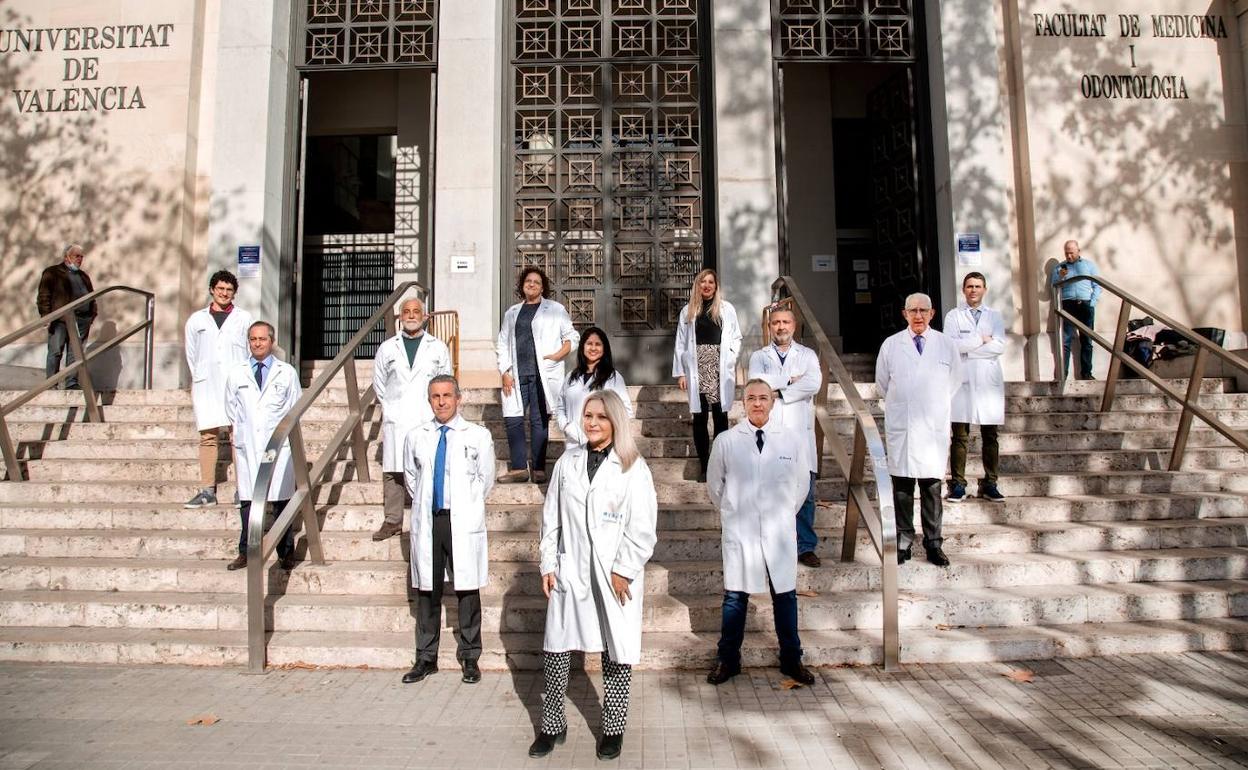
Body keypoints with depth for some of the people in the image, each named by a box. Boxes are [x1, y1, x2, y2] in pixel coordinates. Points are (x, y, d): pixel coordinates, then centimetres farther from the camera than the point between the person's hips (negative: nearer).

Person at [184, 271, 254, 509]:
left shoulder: (244, 318, 8)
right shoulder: (196, 319, 14)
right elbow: (191, 354, 20)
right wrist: (199, 378, 17)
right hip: (206, 385, 2)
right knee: (208, 437, 1)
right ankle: (208, 491, 3)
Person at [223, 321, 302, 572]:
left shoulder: (287, 373, 5)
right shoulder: (236, 374, 9)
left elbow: (295, 408, 10)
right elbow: (231, 408, 17)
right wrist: (241, 430, 11)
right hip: (247, 444, 2)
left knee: (282, 500, 1)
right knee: (247, 500, 4)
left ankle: (286, 553, 9)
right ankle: (246, 552, 15)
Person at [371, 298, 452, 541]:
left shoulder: (438, 347, 8)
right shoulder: (387, 348, 11)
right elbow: (379, 382, 19)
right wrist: (389, 406, 15)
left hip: (428, 420, -1)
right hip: (395, 420, 1)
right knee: (392, 471, 0)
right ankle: (392, 521, 9)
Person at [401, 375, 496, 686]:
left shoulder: (478, 436, 0)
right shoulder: (416, 437, 7)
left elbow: (486, 478, 7)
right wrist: (424, 503, 14)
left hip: (463, 522, -2)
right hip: (427, 521, 2)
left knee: (467, 590, 3)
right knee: (427, 591, 9)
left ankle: (470, 657, 16)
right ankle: (426, 657, 21)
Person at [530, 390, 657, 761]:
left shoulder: (633, 467, -4)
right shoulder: (568, 462, 6)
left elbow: (643, 528, -6)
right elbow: (551, 517, 9)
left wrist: (624, 570, -9)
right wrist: (548, 564, 5)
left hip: (616, 577, -3)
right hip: (570, 573, 3)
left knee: (617, 653, 6)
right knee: (555, 649, 6)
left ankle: (613, 729, 24)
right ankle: (552, 724, 24)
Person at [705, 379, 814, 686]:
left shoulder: (793, 439, -2)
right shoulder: (726, 441, -4)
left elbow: (802, 483, 10)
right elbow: (714, 484, 9)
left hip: (779, 531, 1)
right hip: (739, 531, 0)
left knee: (785, 596, 9)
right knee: (735, 597, 8)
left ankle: (791, 659, 26)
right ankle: (728, 659, 23)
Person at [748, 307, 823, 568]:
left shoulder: (807, 355, 12)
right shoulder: (759, 356, 13)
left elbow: (814, 383, -8)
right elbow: (756, 381, -9)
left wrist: (778, 391, -8)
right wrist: (790, 378, -8)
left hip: (799, 432, 0)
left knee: (805, 492, 0)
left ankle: (805, 547, 10)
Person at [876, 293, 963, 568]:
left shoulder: (946, 344, 5)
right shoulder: (891, 345, 3)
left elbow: (955, 380, 18)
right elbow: (882, 382, 15)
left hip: (934, 426, 0)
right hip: (900, 425, 0)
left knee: (932, 487, 2)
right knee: (902, 488, 2)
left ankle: (933, 543, 11)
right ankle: (903, 542, 10)